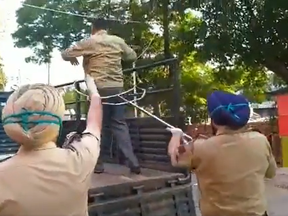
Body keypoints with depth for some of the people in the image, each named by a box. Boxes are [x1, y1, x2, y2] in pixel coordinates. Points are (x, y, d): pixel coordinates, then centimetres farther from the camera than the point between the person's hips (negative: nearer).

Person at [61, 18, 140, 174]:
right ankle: (133, 163, 1)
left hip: (99, 88, -3)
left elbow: (65, 54, 3)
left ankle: (98, 164, 12)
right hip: (117, 88, 3)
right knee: (120, 124, 7)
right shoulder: (118, 41, 11)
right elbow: (133, 56, 25)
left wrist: (73, 59, 25)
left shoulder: (89, 42, 1)